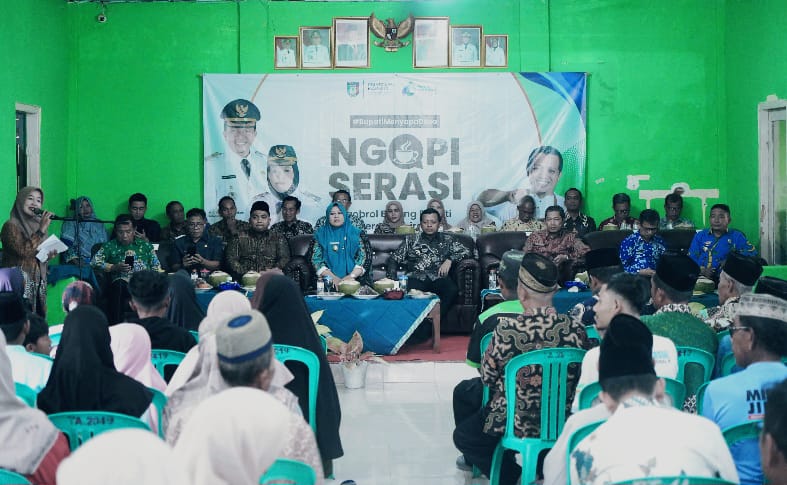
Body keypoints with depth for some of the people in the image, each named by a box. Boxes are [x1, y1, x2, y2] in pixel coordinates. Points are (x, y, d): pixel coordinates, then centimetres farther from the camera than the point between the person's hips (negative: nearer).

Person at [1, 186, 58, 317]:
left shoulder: (38, 224, 15)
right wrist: (41, 230, -21)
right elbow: (24, 251, -21)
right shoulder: (11, 226, -7)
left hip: (39, 283, 7)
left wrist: (49, 256, 2)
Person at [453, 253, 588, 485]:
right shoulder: (576, 330, -16)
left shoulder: (506, 329, -24)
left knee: (463, 435, 23)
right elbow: (578, 379, -1)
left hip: (513, 424, -5)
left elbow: (487, 377, -10)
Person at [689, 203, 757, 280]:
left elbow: (751, 253, 3)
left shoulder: (736, 236, 14)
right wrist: (702, 271, -10)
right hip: (701, 277, 1)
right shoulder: (700, 236, 18)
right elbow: (691, 258, 10)